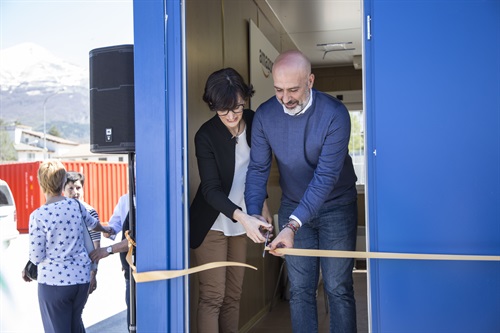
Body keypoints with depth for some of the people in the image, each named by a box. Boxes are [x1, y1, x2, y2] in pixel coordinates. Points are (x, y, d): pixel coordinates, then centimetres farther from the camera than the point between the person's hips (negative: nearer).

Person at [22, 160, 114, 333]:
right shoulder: (75, 205, 0)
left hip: (53, 281, -4)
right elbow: (93, 223, 21)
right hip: (82, 277, 5)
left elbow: (36, 256, -11)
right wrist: (106, 229, 44)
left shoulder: (38, 216, -15)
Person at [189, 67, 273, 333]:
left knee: (233, 296, 9)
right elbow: (211, 189, -23)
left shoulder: (254, 122, -2)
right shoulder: (206, 135, -18)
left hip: (241, 223, 5)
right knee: (212, 297, -5)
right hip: (212, 224, -5)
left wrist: (261, 204, 10)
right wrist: (242, 217, -38)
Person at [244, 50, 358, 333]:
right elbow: (258, 168, -7)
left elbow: (326, 176, -28)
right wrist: (253, 213, -24)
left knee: (339, 289, 2)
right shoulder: (265, 115, -11)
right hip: (293, 206, 3)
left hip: (336, 206, -3)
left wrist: (293, 225, -37)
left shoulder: (334, 114, -23)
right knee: (300, 290, 8)